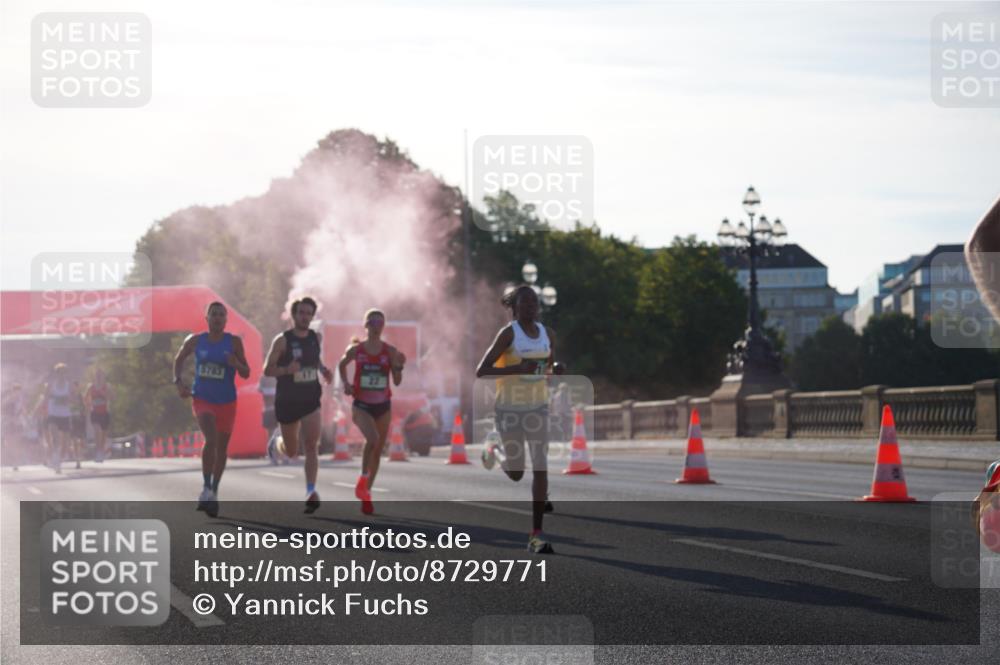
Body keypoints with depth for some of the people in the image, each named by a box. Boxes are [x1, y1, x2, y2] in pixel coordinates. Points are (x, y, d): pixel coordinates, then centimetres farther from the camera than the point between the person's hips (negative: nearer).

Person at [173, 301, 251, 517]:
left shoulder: (234, 342, -5)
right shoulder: (195, 341, -2)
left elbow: (246, 374, -4)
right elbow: (179, 359, 16)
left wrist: (236, 364, -25)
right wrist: (178, 382, 2)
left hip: (226, 402, 1)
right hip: (202, 399, -1)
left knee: (222, 447, 11)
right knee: (211, 439, -24)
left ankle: (214, 492, 28)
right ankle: (206, 488, -15)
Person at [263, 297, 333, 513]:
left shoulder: (316, 338, 3)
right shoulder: (282, 340, -10)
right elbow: (267, 370, -10)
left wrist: (324, 370, 5)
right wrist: (286, 369, -28)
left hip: (311, 400, 2)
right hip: (287, 401, -2)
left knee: (311, 446, -15)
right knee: (291, 452, 11)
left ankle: (311, 492, -19)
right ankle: (280, 443, 48)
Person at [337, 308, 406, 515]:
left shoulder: (390, 351, -2)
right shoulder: (356, 349, -3)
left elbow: (397, 382, 0)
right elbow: (342, 365, 16)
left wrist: (398, 366, -18)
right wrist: (345, 383, 1)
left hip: (383, 406, 3)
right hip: (362, 405, -3)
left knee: (378, 449, 9)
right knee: (372, 439, -28)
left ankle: (367, 494, 24)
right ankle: (363, 478, -5)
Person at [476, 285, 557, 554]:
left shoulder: (548, 334, 4)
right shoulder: (508, 333, -13)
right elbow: (481, 371, -17)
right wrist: (517, 370, -28)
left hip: (537, 408, 4)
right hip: (509, 409, -4)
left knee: (540, 469, -8)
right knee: (515, 474, 2)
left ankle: (536, 535, -5)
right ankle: (494, 451, 38)